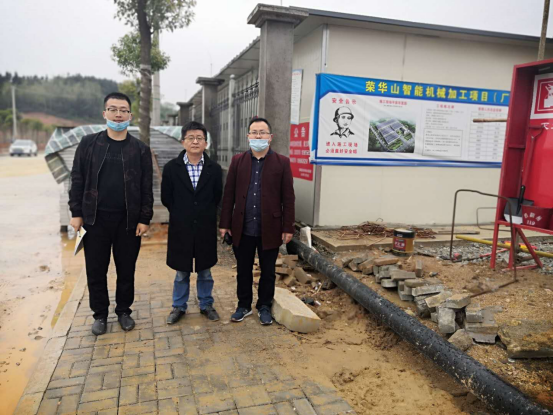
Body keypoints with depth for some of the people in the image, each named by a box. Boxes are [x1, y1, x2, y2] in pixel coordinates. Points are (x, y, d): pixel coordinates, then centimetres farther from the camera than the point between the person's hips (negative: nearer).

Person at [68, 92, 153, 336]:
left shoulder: (140, 149, 2)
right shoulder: (88, 144, 3)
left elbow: (146, 187, 1)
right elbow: (77, 179, 4)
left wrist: (145, 219, -4)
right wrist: (76, 212, -1)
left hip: (129, 220, 0)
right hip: (95, 219, 1)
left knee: (126, 270, 10)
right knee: (95, 270, 9)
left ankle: (124, 311, 29)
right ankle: (100, 314, 27)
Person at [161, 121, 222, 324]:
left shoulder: (214, 169, -3)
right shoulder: (171, 168, -4)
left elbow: (218, 197, 4)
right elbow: (166, 198, 2)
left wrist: (205, 214, 3)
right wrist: (182, 214, 4)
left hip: (205, 228, 1)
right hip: (180, 229, 0)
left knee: (205, 270, 14)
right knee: (181, 271, 13)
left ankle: (206, 305, 30)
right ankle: (179, 306, 29)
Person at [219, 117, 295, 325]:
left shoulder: (282, 162, -1)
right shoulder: (238, 160, 4)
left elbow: (288, 198, -2)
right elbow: (229, 194, 4)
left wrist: (288, 227, -5)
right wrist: (225, 223, 1)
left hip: (270, 229, -1)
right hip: (243, 228, 2)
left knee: (268, 271, 12)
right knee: (243, 270, 14)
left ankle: (264, 306, 30)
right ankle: (244, 305, 32)